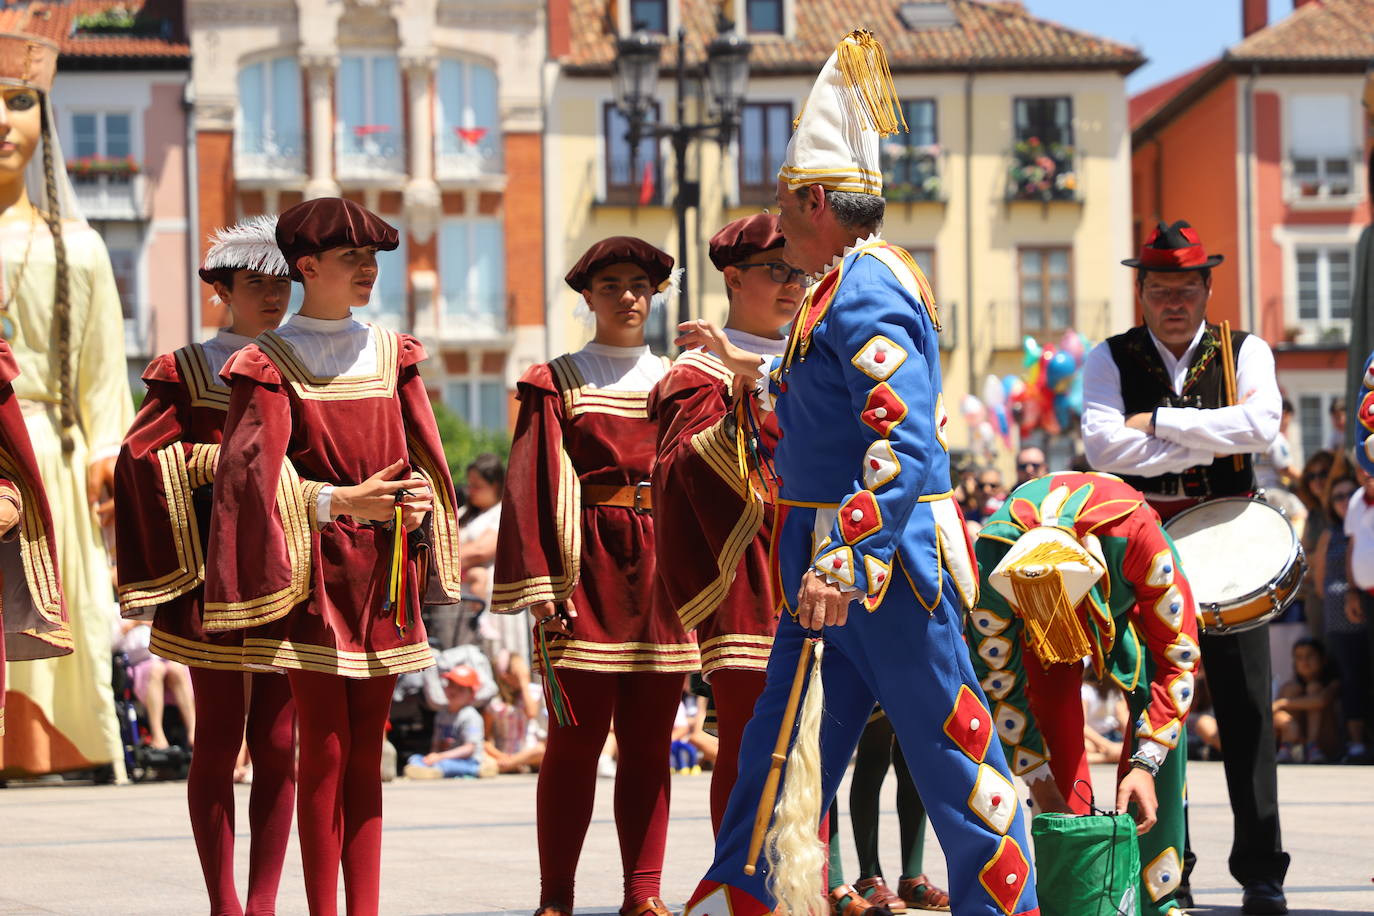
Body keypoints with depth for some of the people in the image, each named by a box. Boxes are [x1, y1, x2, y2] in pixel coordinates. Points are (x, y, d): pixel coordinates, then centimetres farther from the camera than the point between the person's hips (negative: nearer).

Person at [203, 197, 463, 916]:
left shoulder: (390, 355, 12)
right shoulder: (270, 363, -2)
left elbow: (422, 460, 12)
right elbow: (258, 470, -13)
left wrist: (416, 504, -10)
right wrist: (339, 500, -27)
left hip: (382, 564, 5)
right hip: (314, 566, -5)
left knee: (367, 749, 6)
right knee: (324, 744, -7)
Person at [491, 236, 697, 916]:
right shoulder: (558, 384, 4)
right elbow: (533, 485, -2)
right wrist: (539, 584, -12)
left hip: (660, 573, 3)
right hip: (586, 571, -3)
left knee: (649, 740, 3)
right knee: (576, 737, -5)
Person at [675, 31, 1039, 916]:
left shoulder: (866, 292, -18)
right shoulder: (853, 284, 14)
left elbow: (904, 445, -27)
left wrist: (846, 562, -33)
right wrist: (742, 360, 39)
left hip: (883, 558, -10)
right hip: (838, 561, 10)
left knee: (949, 745, -2)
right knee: (784, 750, 12)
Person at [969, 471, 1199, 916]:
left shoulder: (1135, 535, -45)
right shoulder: (990, 570, -40)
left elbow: (1177, 656, -33)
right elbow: (998, 684, -25)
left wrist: (1144, 766, -38)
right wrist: (1041, 784, -26)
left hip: (1126, 599, -1)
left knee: (1157, 704, -19)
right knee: (1055, 716, -18)